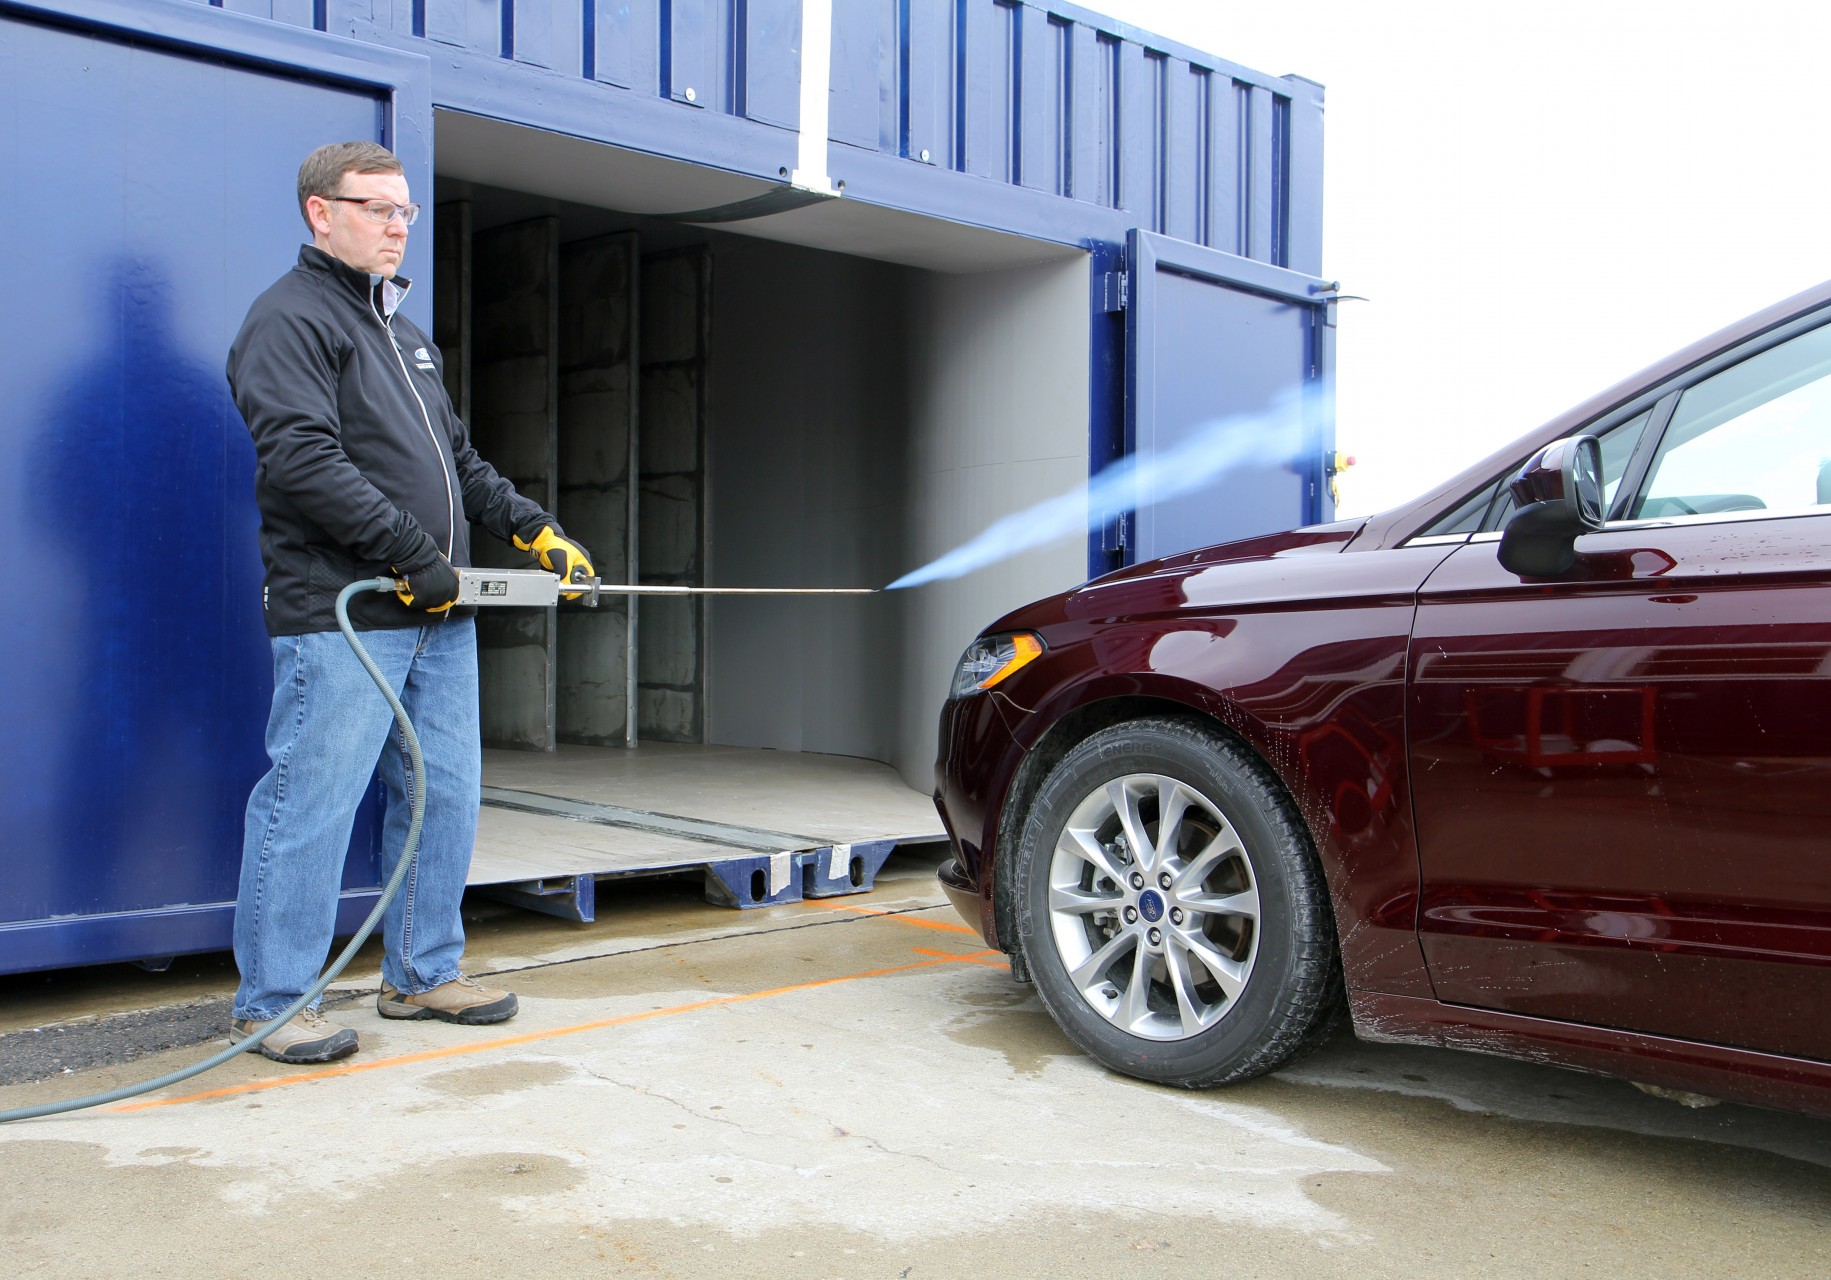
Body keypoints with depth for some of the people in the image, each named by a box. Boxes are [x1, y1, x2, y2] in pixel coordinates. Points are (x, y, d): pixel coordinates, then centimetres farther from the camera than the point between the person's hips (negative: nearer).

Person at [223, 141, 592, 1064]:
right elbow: (303, 460, -17)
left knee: (444, 798, 11)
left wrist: (535, 530, 15)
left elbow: (456, 458, 28)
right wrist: (413, 556, -17)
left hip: (438, 616, 9)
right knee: (311, 807, -5)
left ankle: (422, 975, 23)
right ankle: (269, 1003, 6)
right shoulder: (291, 319, -5)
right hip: (339, 620, -9)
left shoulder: (402, 329, 24)